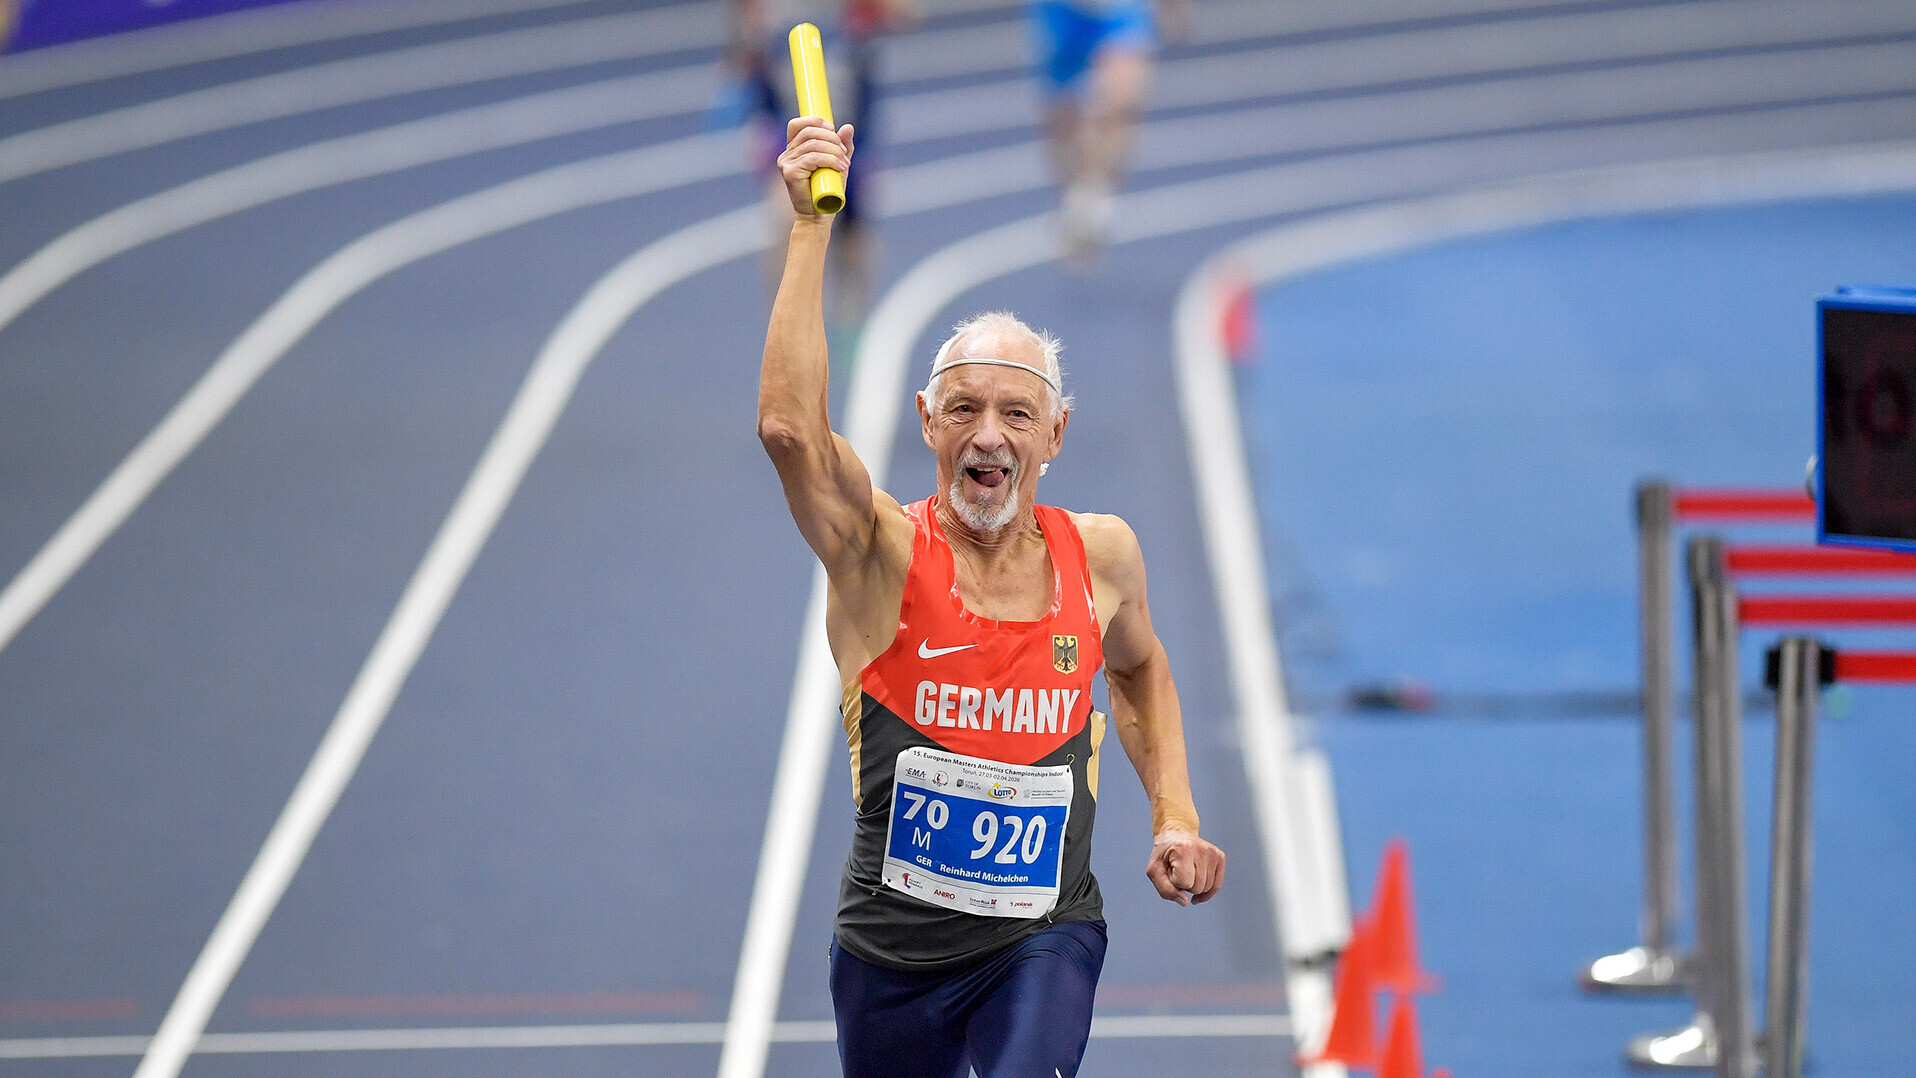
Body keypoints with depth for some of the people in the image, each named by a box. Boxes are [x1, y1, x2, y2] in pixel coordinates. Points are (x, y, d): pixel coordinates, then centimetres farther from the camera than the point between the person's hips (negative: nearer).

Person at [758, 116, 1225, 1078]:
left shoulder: (1100, 554, 1)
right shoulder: (884, 554, -10)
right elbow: (788, 425, -29)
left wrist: (1174, 813, 11)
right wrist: (811, 227, -29)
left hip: (1046, 935, 0)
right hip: (890, 947, 0)